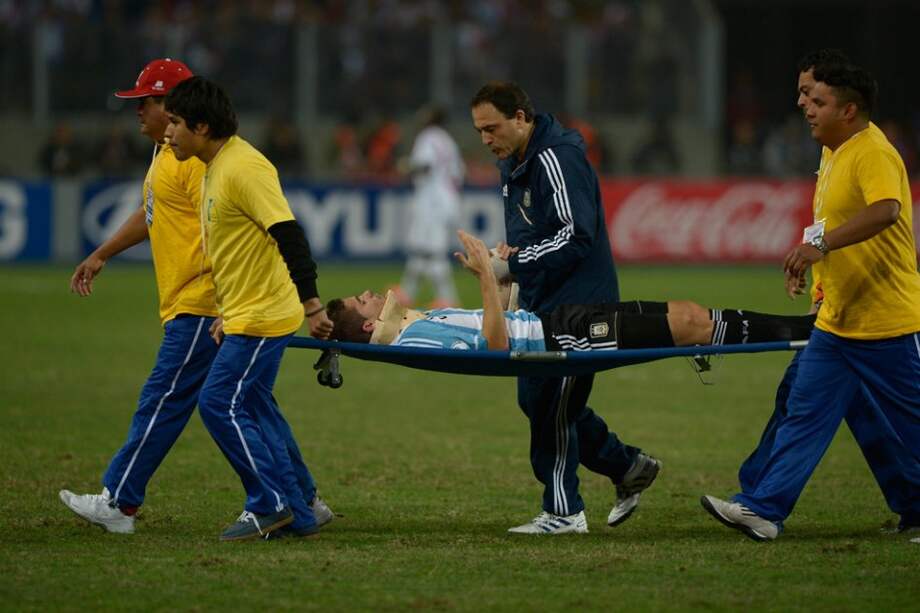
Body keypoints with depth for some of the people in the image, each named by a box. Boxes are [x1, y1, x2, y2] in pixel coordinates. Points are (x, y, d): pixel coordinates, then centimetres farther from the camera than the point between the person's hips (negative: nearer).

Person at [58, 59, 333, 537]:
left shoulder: (197, 159, -16)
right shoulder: (165, 153, 18)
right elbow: (149, 214, 33)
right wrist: (101, 256, 35)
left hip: (201, 308, -11)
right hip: (187, 305, 11)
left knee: (163, 401, -5)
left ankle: (118, 503, -1)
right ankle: (305, 502, 14)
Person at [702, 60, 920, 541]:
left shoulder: (873, 154, -18)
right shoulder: (832, 154, 13)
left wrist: (822, 244, -45)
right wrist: (807, 260, 19)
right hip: (836, 322, 9)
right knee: (803, 413, 3)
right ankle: (764, 510, 0)